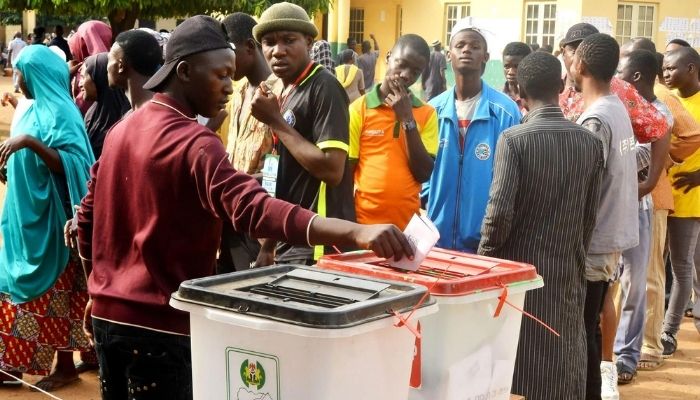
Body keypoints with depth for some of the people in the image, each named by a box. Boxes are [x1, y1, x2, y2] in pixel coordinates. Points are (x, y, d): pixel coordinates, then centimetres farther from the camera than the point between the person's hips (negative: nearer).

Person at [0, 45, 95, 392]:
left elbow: (72, 163, -26)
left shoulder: (59, 112, -15)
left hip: (49, 220, -9)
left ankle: (65, 366, 11)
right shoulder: (36, 110, 12)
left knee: (53, 293, 0)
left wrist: (30, 141, -32)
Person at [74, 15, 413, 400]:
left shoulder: (121, 129, 8)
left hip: (107, 313, 8)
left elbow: (89, 217, 16)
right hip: (158, 322, -8)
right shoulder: (193, 141, -19)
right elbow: (252, 208, -35)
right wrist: (355, 233, -45)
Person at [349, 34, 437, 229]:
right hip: (363, 222, -1)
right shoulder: (359, 109, -1)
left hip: (407, 224, 1)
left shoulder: (427, 113, 3)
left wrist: (407, 118, -10)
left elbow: (424, 174, -5)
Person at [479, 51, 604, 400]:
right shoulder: (591, 142, 0)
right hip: (568, 270, 4)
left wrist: (484, 259, -3)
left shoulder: (514, 138, -13)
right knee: (562, 365, 13)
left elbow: (500, 212, -18)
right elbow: (590, 215, 4)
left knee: (515, 369, 6)